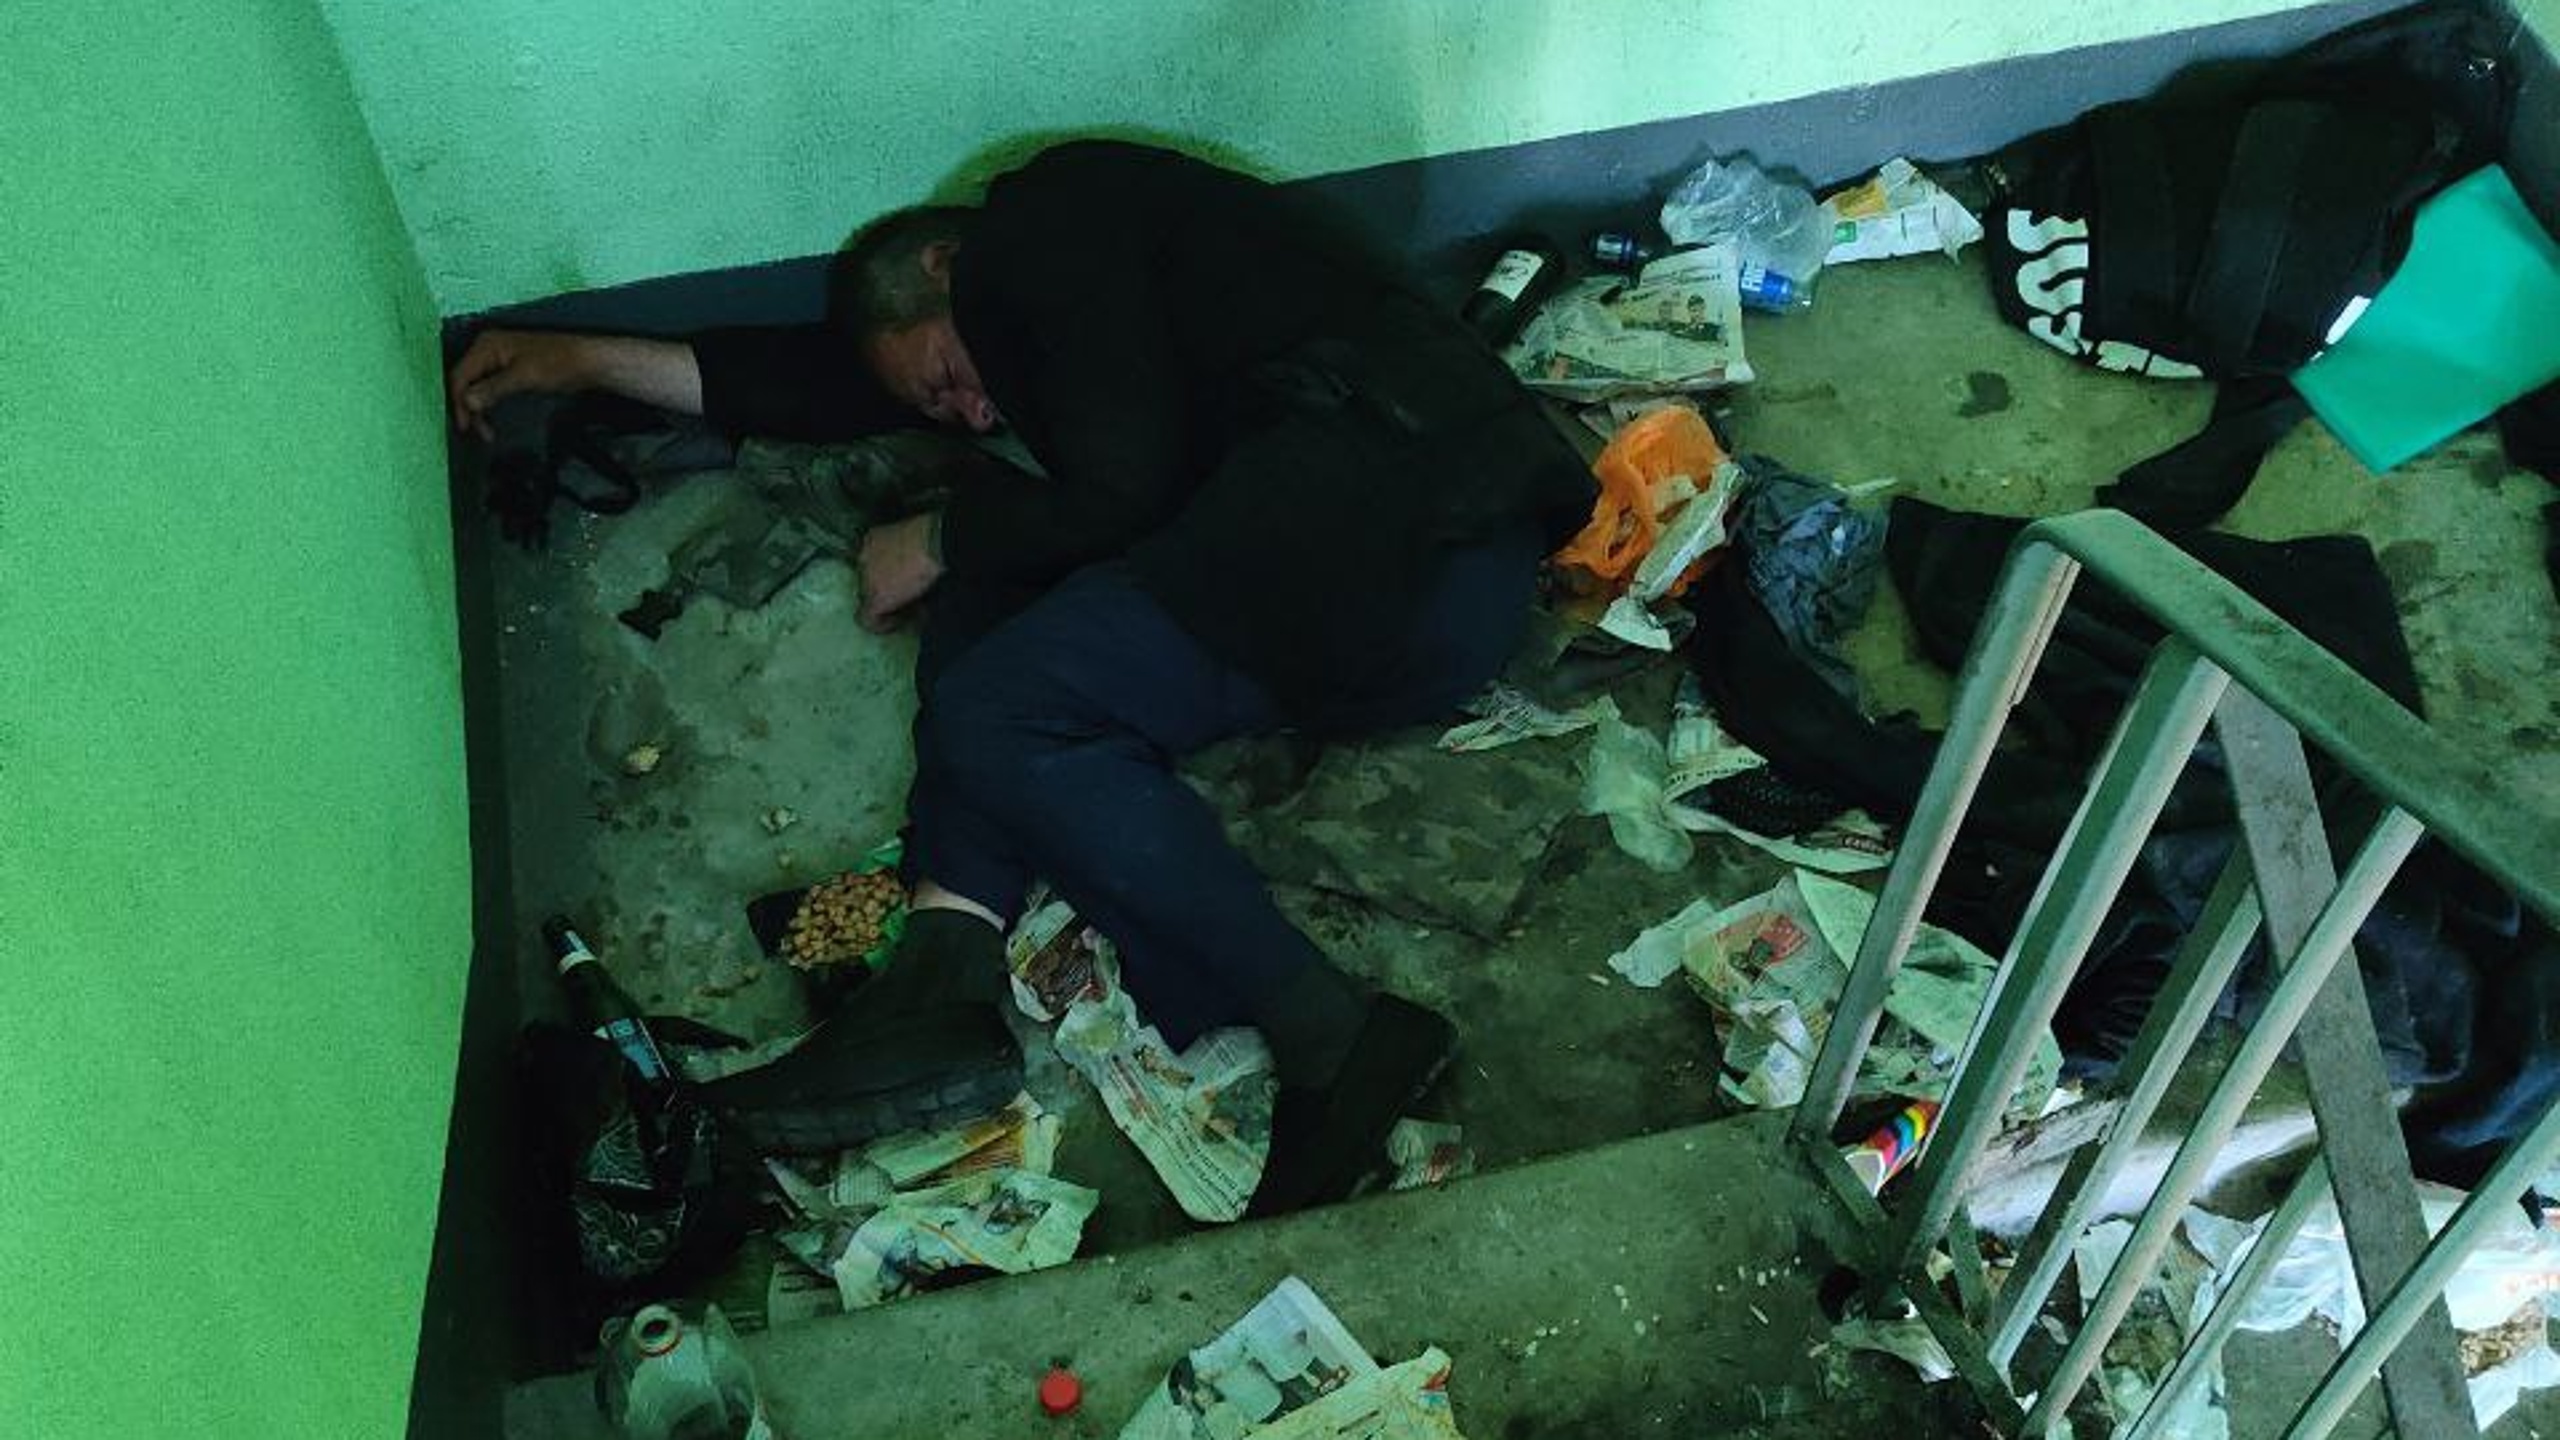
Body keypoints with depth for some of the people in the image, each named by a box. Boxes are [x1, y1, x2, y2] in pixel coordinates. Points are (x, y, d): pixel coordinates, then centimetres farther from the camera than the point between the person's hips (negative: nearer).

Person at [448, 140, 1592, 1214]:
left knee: (994, 715, -16)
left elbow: (1123, 498, -8)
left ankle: (1334, 1040, -19)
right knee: (989, 583, 8)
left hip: (1400, 538, -10)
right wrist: (588, 362, 34)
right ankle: (947, 968, -11)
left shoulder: (1050, 226, 3)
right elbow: (836, 380, 32)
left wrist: (939, 542, 8)